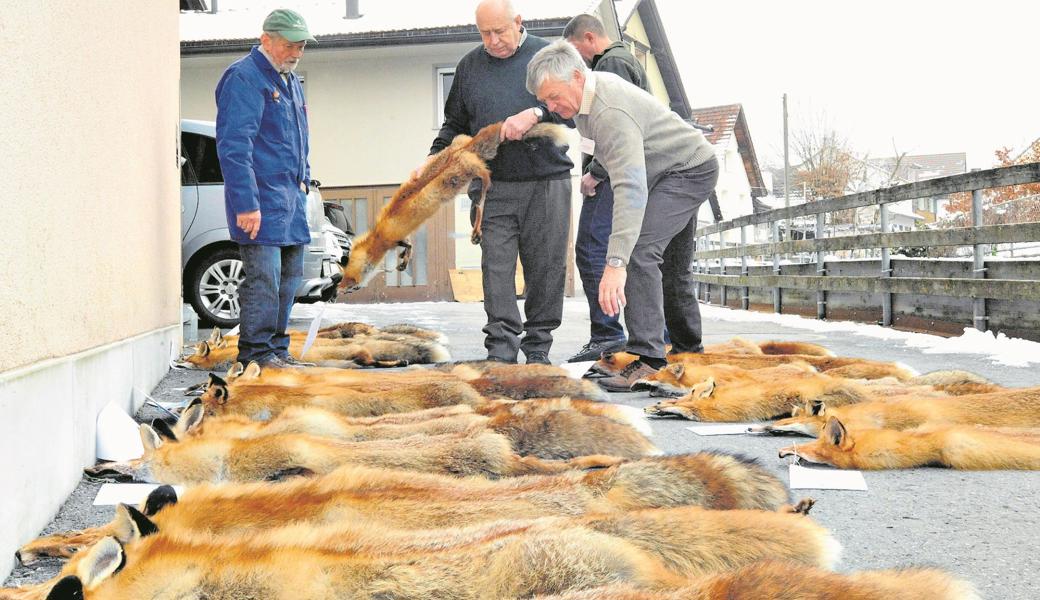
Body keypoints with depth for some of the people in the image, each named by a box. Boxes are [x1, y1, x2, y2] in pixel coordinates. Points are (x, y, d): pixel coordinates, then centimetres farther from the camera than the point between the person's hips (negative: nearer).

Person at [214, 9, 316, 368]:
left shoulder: (290, 82, 19)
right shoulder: (243, 79, -10)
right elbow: (233, 146, -17)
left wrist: (303, 182, 19)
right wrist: (246, 203, -22)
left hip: (291, 197, 9)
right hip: (262, 200, -9)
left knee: (289, 276, 11)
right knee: (263, 277, -10)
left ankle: (276, 349, 19)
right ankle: (256, 351, -3)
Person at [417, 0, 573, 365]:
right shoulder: (470, 66, 13)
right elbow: (455, 124, 20)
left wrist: (535, 115, -19)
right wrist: (436, 157, 5)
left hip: (547, 181, -2)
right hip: (493, 186, 2)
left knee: (545, 268, 1)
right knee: (496, 267, -5)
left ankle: (538, 348, 12)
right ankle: (501, 349, -2)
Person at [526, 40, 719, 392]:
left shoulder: (611, 113, -36)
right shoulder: (589, 87, -5)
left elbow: (631, 188, -47)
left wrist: (616, 263, -54)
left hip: (690, 171, -11)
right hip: (676, 172, 11)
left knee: (639, 251, -27)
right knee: (670, 267, 19)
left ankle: (647, 359, -31)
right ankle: (688, 352, 34)